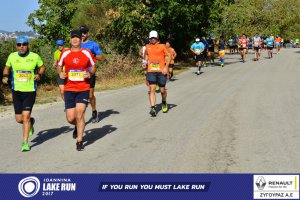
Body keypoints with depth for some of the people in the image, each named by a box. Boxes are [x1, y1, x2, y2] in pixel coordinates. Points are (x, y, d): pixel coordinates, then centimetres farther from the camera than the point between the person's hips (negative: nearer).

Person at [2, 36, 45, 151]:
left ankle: (25, 143, -1)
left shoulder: (35, 57, -4)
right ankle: (30, 122, 42)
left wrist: (39, 74, -6)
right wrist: (5, 76, -2)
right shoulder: (12, 56, 1)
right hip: (16, 91, 3)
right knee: (19, 119, 5)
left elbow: (42, 67, 13)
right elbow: (7, 68, 17)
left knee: (26, 116, -12)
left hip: (30, 91, -3)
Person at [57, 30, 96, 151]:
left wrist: (90, 74, -10)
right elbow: (59, 66, 16)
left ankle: (79, 141, 1)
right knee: (70, 119, 1)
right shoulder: (65, 54, 3)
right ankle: (78, 127, 38)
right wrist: (60, 74, -5)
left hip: (83, 89, -2)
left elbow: (93, 67, 11)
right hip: (69, 89, 2)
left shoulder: (87, 53, 0)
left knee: (79, 114, -14)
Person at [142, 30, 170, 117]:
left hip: (161, 71, -2)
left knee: (162, 90, 7)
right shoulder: (147, 47, 10)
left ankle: (164, 103, 36)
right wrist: (145, 63, 8)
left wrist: (166, 67, -9)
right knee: (152, 90, -9)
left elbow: (168, 56, 2)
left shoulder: (162, 46, 1)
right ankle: (153, 108, -13)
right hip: (151, 71, 2)